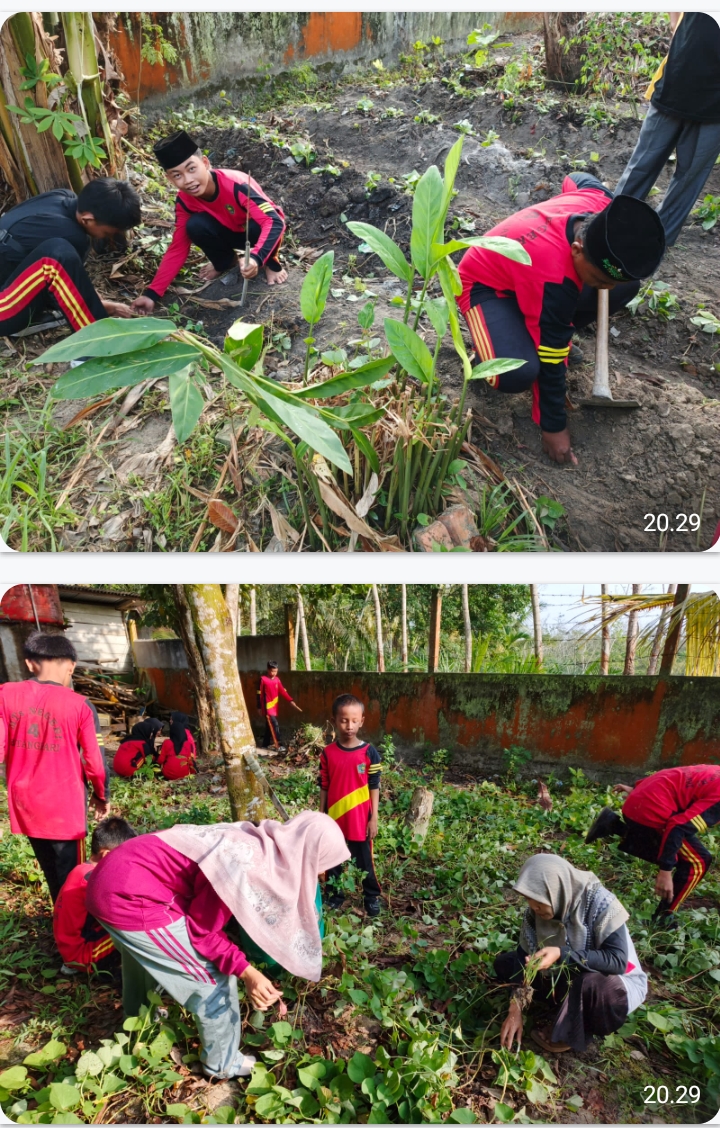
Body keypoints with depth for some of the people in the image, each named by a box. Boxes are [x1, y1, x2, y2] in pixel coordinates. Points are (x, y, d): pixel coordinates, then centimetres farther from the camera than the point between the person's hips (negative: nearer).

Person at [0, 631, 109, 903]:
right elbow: (95, 762, -9)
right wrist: (102, 795, 8)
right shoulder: (79, 705, -13)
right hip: (65, 805, -4)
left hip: (25, 804, 4)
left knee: (53, 873, 22)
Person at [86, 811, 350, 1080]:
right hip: (127, 897, -9)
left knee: (145, 956, 37)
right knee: (213, 978, 3)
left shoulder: (260, 843, 1)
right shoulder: (246, 867, -25)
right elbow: (202, 929, -12)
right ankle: (223, 1063, 25)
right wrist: (246, 972, -13)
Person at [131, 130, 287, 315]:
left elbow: (274, 222, -42)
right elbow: (177, 249, -15)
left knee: (257, 227, -39)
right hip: (233, 233, 4)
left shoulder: (235, 184, -35)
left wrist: (257, 258, -61)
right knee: (195, 226, -25)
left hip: (260, 229, -4)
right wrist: (152, 294, -24)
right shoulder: (184, 201, -19)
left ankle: (271, 263, -4)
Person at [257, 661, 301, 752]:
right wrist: (259, 707, -6)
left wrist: (291, 701, -9)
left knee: (269, 726, 14)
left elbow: (283, 691, 2)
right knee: (275, 724, -12)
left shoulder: (277, 679, 5)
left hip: (274, 707, 6)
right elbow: (259, 694, -7)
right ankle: (277, 745, -9)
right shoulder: (263, 679, -11)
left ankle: (265, 744, 26)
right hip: (267, 706, -6)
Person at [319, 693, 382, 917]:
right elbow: (324, 787, 2)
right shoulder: (327, 753, -5)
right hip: (334, 818, 2)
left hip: (360, 819, -2)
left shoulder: (369, 753, -11)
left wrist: (373, 818, -5)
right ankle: (335, 894, 35)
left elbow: (374, 787, -5)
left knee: (364, 860, 12)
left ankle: (372, 896, 31)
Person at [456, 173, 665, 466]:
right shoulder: (555, 280, -39)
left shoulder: (600, 203, -19)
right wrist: (554, 427, -23)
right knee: (519, 373, -35)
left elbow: (577, 178, 7)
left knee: (627, 288, -3)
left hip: (521, 265, 8)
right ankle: (488, 345, -1)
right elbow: (550, 359, -31)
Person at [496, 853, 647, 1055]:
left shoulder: (600, 903, -29)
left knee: (591, 985, -39)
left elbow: (617, 961, -31)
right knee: (503, 962, -6)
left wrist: (562, 955, -39)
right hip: (571, 978, 5)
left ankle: (570, 1035, -10)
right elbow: (525, 959, -10)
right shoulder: (536, 910, -14)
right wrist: (516, 1010, -20)